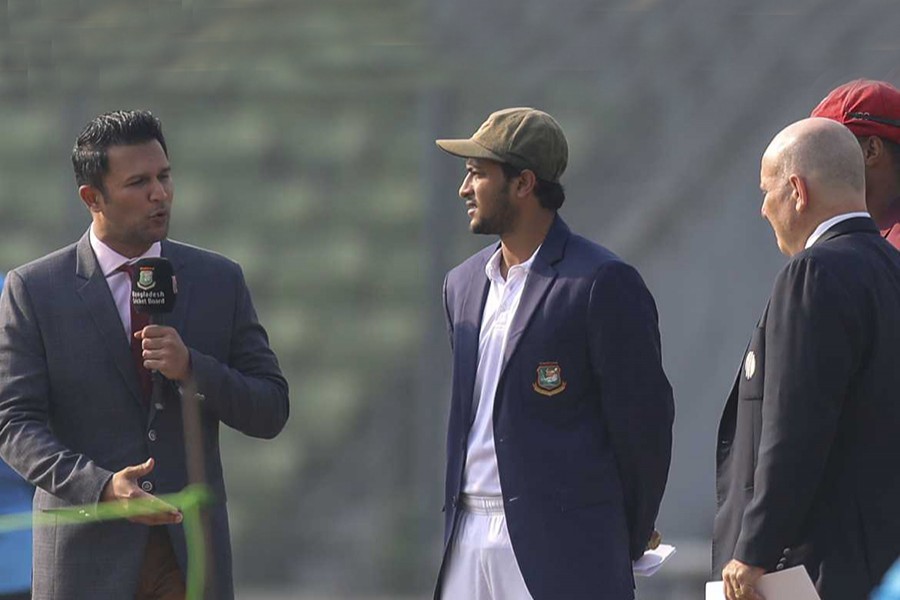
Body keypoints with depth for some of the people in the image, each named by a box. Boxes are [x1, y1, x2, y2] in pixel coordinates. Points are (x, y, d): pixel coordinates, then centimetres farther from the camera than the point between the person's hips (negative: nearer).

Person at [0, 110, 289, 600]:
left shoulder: (219, 281, 8)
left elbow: (271, 412, 7)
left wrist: (191, 369, -12)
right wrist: (100, 487, -21)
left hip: (193, 557, 2)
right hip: (89, 555, -2)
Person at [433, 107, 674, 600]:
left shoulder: (602, 283, -8)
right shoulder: (463, 285, 16)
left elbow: (642, 423, -5)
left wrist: (625, 547, 1)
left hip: (562, 552, -7)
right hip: (467, 541, 7)